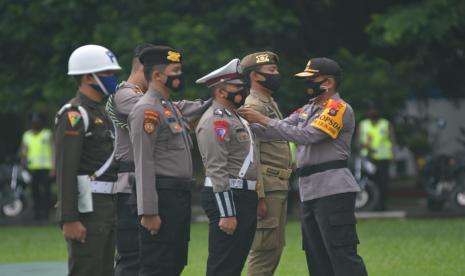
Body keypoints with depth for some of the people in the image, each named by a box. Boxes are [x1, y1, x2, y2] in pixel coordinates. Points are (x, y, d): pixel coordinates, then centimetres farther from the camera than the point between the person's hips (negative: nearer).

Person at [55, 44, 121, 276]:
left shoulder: (101, 113, 19)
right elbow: (65, 170, -18)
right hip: (87, 207, -10)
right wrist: (69, 220, -23)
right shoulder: (73, 116, -12)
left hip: (107, 205, 10)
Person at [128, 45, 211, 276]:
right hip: (162, 197, -10)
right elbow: (143, 164, -18)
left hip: (180, 197, 10)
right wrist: (148, 211, -22)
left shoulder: (173, 108, 16)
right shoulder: (146, 110, -13)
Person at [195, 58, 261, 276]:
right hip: (227, 197, -10)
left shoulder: (234, 118, 20)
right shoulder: (215, 121, -13)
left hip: (244, 197, 10)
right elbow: (217, 170, -19)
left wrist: (254, 202, 21)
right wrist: (226, 214, -23)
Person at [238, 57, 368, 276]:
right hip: (309, 192, 9)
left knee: (342, 255, -13)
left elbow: (307, 135, -19)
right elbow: (277, 131, 13)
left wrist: (263, 120, -18)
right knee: (317, 257, 11)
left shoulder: (339, 109, -8)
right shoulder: (307, 110, 20)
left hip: (333, 190, -9)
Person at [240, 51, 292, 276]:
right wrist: (259, 197, -22)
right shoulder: (253, 108, -12)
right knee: (264, 249, -10)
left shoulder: (271, 105, 20)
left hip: (279, 189, 10)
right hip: (267, 189, -10)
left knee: (274, 249, 11)